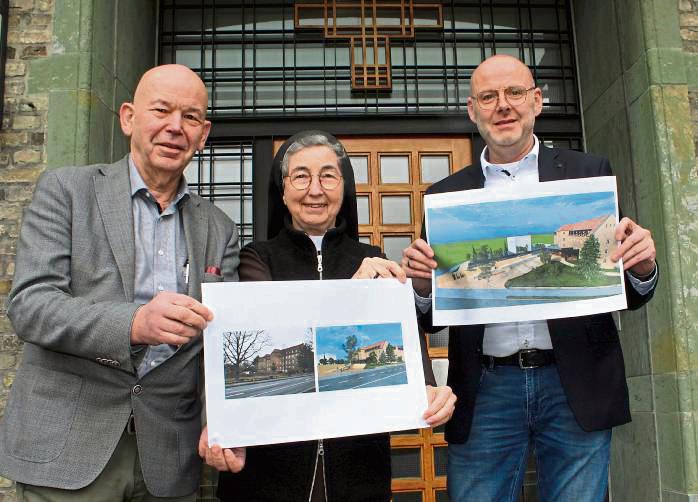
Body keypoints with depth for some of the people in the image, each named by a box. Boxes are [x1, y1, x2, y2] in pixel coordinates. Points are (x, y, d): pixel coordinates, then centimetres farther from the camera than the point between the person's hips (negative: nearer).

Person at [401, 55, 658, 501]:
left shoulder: (589, 174, 6)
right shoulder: (445, 195, 7)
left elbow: (628, 296, 9)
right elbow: (432, 318, 8)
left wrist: (642, 268, -13)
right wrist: (423, 285, -14)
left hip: (575, 388, 0)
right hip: (486, 391, 1)